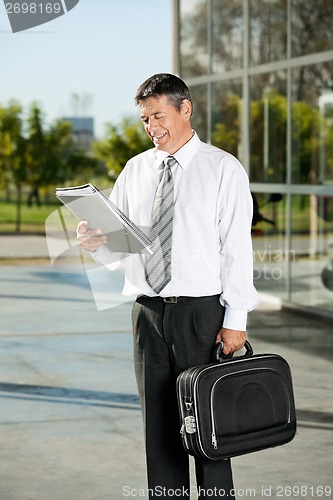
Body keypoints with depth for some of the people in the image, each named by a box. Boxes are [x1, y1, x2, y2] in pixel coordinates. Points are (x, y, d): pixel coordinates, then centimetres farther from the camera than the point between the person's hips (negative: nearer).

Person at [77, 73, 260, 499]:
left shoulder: (223, 169, -2)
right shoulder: (134, 170, 11)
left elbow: (237, 248, -7)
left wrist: (235, 320, -13)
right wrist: (94, 241, -13)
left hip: (202, 311, -4)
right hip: (148, 311, 4)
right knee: (158, 425, 10)